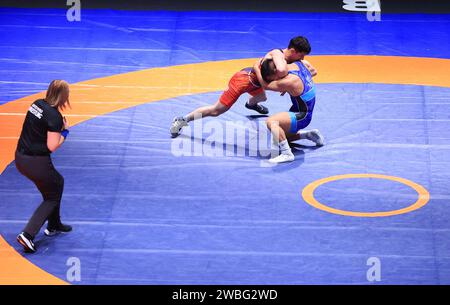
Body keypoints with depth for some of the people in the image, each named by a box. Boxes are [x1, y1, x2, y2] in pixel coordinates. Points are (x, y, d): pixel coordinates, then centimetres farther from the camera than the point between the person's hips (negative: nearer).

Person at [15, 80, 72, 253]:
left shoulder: (37, 104, 3)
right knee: (51, 198, 11)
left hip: (21, 158, 8)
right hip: (36, 163, -8)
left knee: (57, 182, 28)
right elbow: (52, 146, -20)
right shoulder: (54, 116, -20)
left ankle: (53, 226, 40)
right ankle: (27, 235, -2)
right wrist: (65, 131, -4)